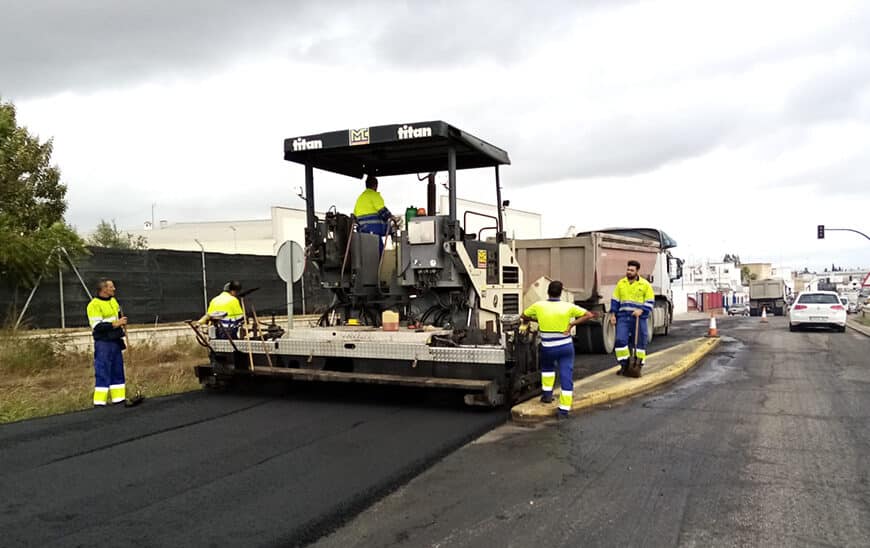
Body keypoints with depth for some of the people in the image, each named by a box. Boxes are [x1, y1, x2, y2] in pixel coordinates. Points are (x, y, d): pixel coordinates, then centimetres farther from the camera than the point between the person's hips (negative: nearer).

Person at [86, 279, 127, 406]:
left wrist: (122, 321, 9)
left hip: (115, 342, 8)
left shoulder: (113, 301, 12)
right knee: (102, 372, -6)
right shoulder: (94, 305, -13)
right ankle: (99, 401, -1)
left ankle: (118, 398, 18)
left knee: (117, 371, 11)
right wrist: (115, 324, -19)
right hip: (103, 343, -8)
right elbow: (97, 326, -18)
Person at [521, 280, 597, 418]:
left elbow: (523, 316, 11)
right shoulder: (568, 307, -5)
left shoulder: (539, 306, -5)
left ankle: (547, 393, 26)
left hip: (547, 348, 1)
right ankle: (564, 410, 2)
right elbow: (589, 315, -1)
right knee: (566, 377, 4)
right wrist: (572, 323, -6)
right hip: (566, 347, -1)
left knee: (547, 367, 31)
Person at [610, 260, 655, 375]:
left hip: (639, 318, -2)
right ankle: (624, 365, 2)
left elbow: (650, 302, -1)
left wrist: (641, 310, -17)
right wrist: (613, 314, 5)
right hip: (623, 317, 2)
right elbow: (615, 300, 13)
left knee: (639, 342, 4)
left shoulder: (645, 284, 0)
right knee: (620, 340, -9)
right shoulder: (621, 283, 9)